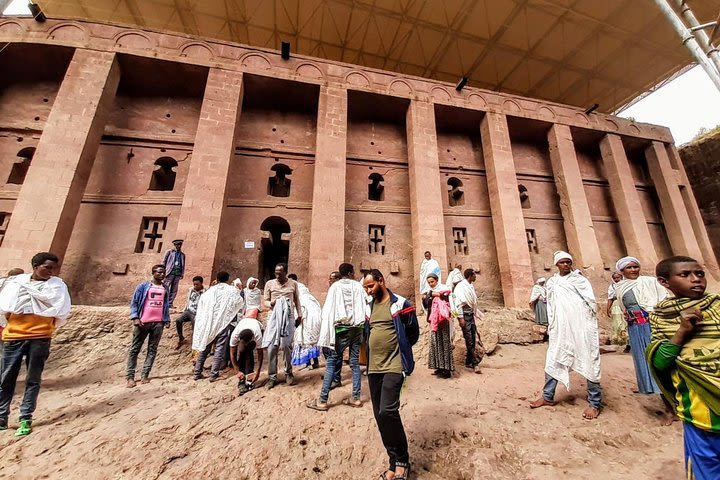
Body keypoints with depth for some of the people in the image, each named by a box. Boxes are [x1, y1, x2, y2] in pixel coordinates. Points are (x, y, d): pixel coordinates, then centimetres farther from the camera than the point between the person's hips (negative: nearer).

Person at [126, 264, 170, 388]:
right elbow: (134, 302, -1)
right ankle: (130, 376, 13)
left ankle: (145, 375, 12)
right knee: (135, 349, 5)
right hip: (143, 322, -3)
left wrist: (167, 319, 12)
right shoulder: (143, 286, 0)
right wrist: (135, 318, -12)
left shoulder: (165, 288, 10)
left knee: (152, 349, 5)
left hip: (158, 323, 3)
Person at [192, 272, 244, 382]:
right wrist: (240, 290, 20)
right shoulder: (232, 290, 2)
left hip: (208, 323, 4)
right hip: (223, 323, -4)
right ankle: (214, 375, 1)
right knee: (219, 348, 2)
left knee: (204, 347, 15)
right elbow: (241, 304, 12)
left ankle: (197, 373, 21)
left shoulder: (210, 290, 10)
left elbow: (201, 304, 6)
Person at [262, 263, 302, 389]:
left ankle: (288, 373, 21)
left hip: (288, 318, 0)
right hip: (274, 318, 0)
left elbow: (297, 301, 13)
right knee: (272, 347, -1)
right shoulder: (270, 284, 5)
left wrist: (300, 315, 9)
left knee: (287, 346, 4)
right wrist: (270, 303, -14)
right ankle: (272, 376, 13)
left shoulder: (293, 284, 6)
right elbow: (265, 301, 8)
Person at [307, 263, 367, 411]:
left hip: (341, 328, -2)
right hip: (356, 328, 3)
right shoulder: (358, 286, 2)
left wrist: (326, 334, -6)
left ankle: (322, 401, 10)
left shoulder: (335, 286, -3)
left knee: (331, 362, 5)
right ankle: (355, 398, 20)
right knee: (355, 363, 12)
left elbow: (328, 310, -7)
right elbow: (364, 307, -2)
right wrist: (361, 326, 3)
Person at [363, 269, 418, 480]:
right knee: (379, 415, 11)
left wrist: (398, 350, 3)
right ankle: (395, 461, 28)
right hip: (373, 368, 7)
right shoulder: (369, 307, 10)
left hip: (394, 366, -6)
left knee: (388, 411, -14)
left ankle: (402, 460, 10)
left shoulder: (400, 304, -8)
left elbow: (413, 333, -3)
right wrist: (376, 351, 10)